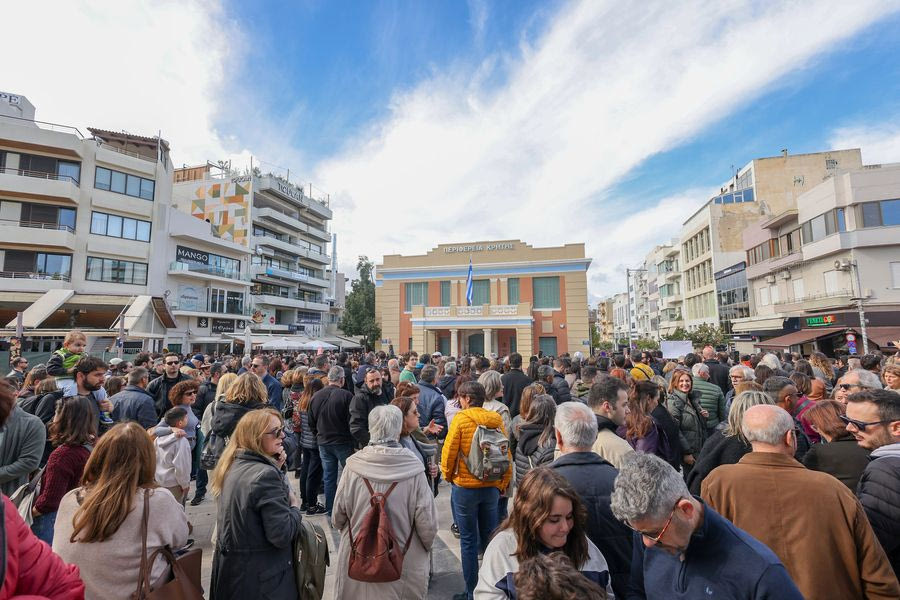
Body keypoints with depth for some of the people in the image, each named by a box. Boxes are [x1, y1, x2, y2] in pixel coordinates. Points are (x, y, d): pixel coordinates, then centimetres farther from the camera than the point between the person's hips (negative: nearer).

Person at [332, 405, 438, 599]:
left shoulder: (354, 466, -16)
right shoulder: (413, 469, -21)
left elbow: (338, 517, -3)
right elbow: (427, 523, -14)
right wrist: (426, 546, 8)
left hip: (357, 560, 1)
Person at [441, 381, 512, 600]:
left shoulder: (461, 418, -15)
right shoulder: (496, 420, -3)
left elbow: (449, 451, -15)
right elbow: (507, 454, 0)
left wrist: (448, 475, 4)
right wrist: (503, 483, 11)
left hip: (465, 487, -4)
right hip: (491, 486, 4)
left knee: (469, 540, 10)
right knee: (490, 537, 19)